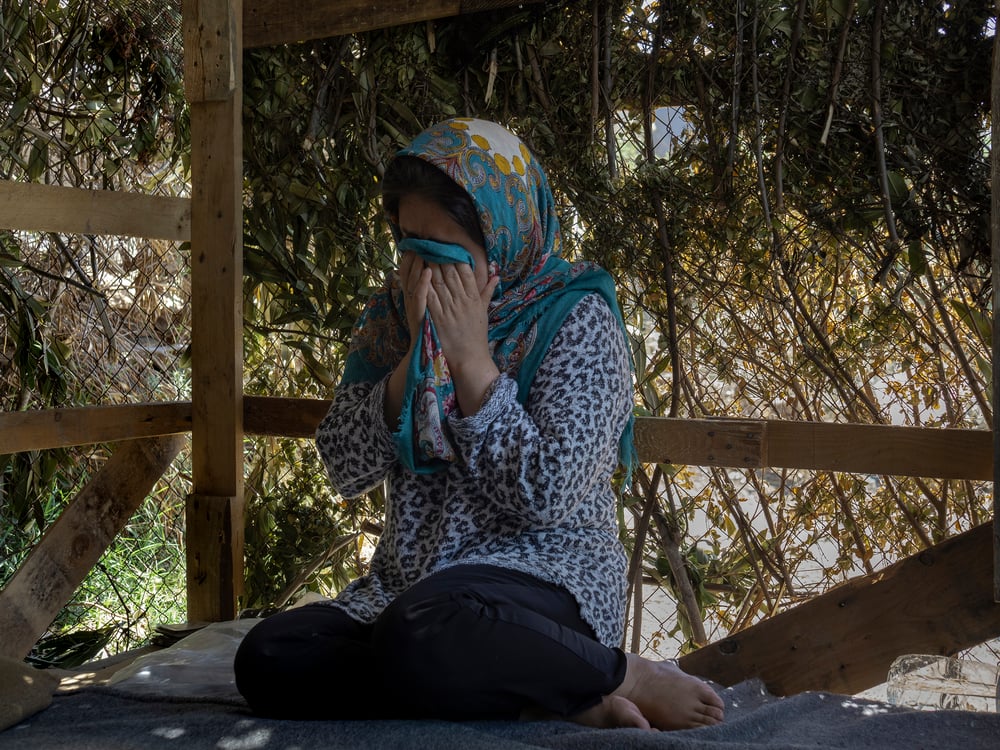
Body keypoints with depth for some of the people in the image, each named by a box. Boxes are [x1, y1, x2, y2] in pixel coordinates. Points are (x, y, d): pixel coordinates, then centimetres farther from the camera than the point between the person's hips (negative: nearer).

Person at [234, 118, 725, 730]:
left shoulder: (575, 320, -7)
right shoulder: (393, 316, 9)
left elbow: (546, 495, -18)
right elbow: (346, 472, 0)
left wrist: (471, 358, -17)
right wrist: (415, 354, -11)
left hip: (542, 571, -7)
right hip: (409, 582, 7)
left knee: (418, 636, -38)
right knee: (266, 659, -20)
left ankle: (623, 676, -13)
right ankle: (549, 699, -18)